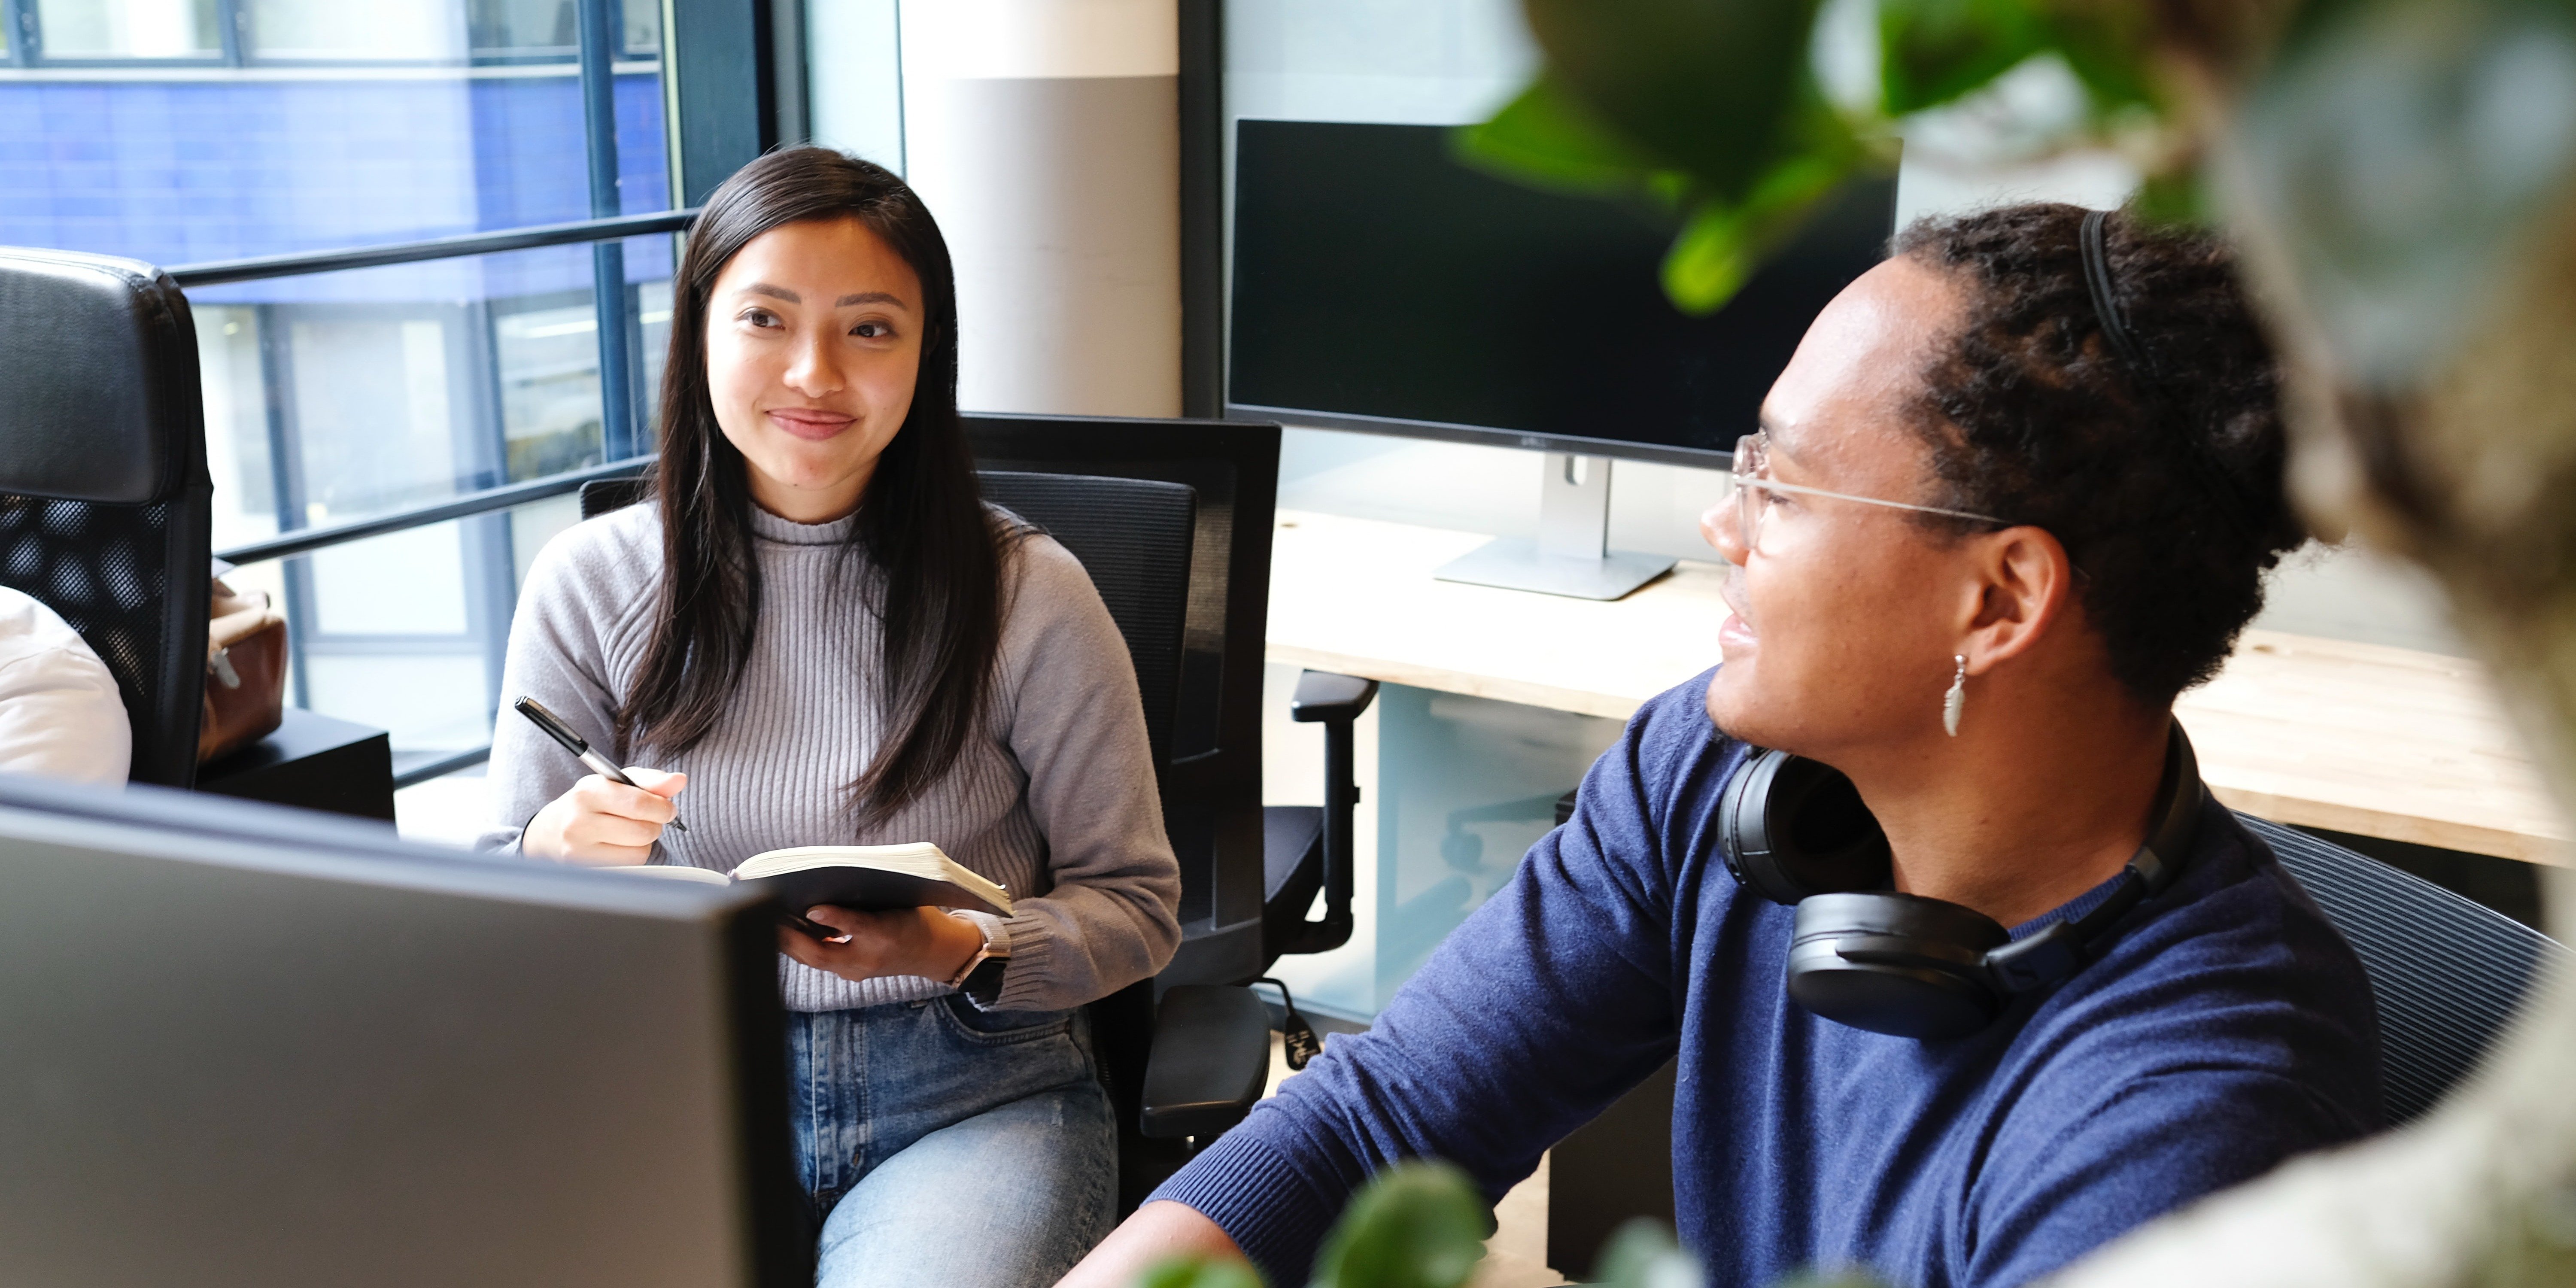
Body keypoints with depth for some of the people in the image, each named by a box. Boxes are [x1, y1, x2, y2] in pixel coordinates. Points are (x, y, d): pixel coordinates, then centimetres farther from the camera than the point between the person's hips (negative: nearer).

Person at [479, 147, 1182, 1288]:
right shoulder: (590, 584, 3)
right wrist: (555, 854, -16)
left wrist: (960, 951, -18)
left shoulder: (1029, 596, -3)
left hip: (969, 1094, -1)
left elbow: (1134, 903, 2)